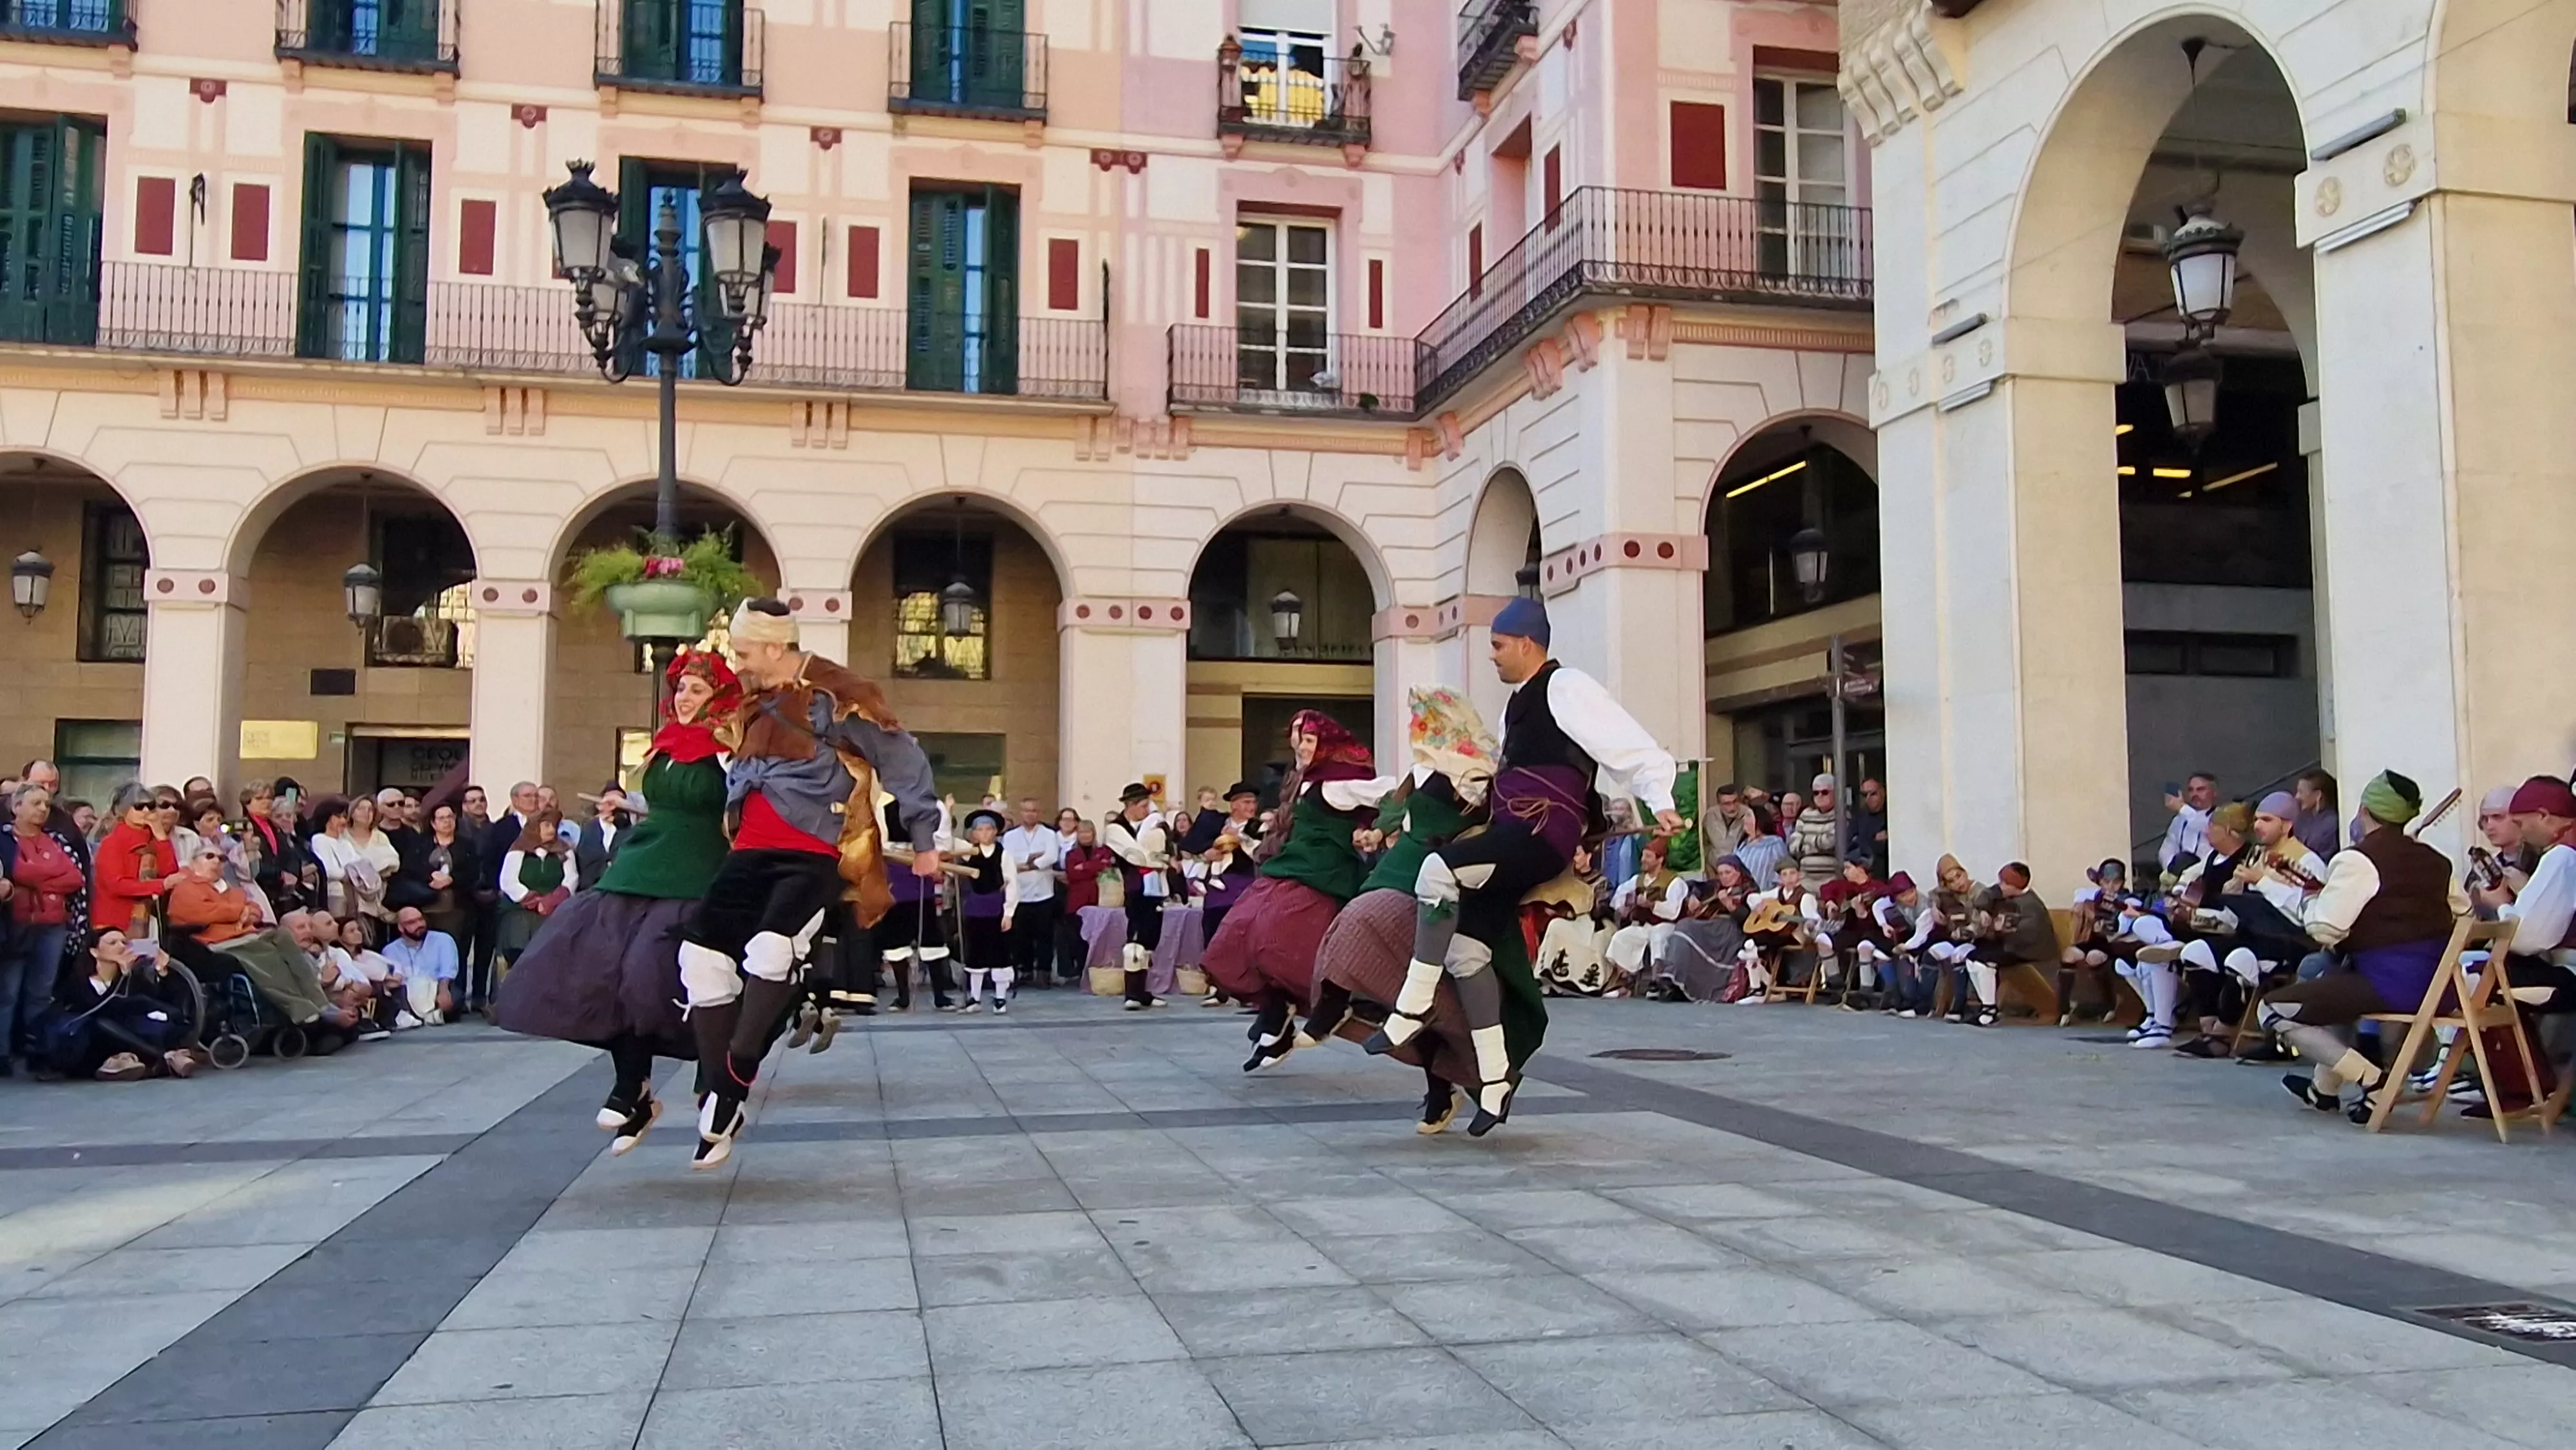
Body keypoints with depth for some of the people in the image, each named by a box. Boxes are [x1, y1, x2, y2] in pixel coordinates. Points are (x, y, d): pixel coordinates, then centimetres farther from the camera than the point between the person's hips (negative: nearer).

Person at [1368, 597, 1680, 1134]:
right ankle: (1494, 1079, 9)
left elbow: (1630, 746, -13)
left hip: (1542, 834, -10)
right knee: (1466, 950, 2)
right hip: (1511, 838, 10)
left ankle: (1410, 1011, -23)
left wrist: (1659, 802, -25)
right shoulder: (1518, 704, 23)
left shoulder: (1567, 688, -5)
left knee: (1439, 869, -31)